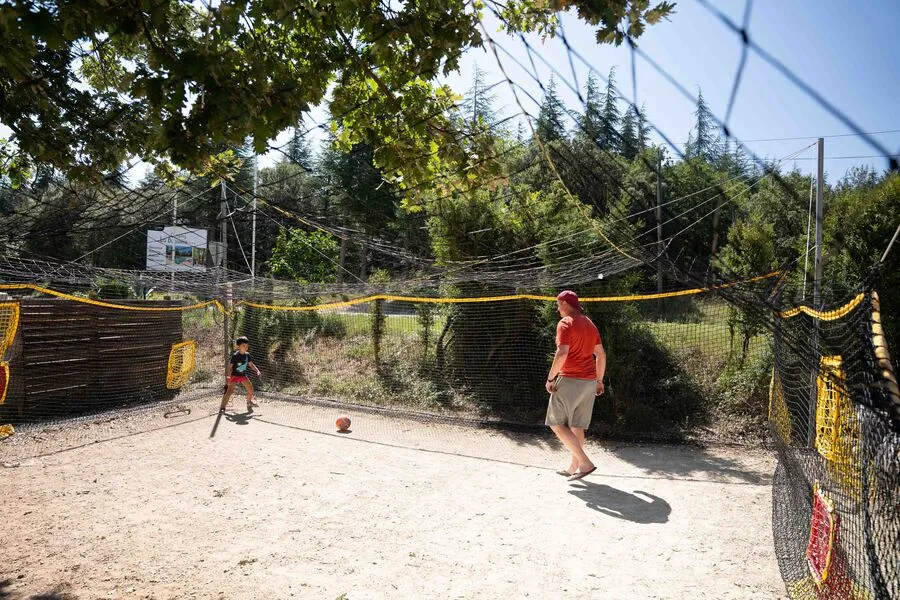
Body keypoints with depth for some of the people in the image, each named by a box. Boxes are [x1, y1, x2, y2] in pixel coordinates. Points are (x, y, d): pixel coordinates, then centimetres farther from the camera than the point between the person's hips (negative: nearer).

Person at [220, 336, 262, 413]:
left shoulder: (247, 355, -2)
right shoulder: (235, 355, -19)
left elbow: (251, 364, 12)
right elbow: (229, 366, -20)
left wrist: (257, 371, 1)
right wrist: (228, 377, -29)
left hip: (243, 375, 6)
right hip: (234, 375, -6)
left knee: (250, 389, 9)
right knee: (230, 391, -18)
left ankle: (249, 402, 36)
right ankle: (222, 407, -14)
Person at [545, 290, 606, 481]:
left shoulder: (565, 323, -10)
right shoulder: (590, 324, 15)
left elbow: (562, 353, -22)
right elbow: (601, 355, 16)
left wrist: (550, 378, -15)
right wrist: (599, 380, 23)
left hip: (570, 380, -8)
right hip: (589, 382, 8)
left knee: (557, 424, 0)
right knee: (577, 426, 15)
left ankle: (585, 463, -6)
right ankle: (574, 467, 21)